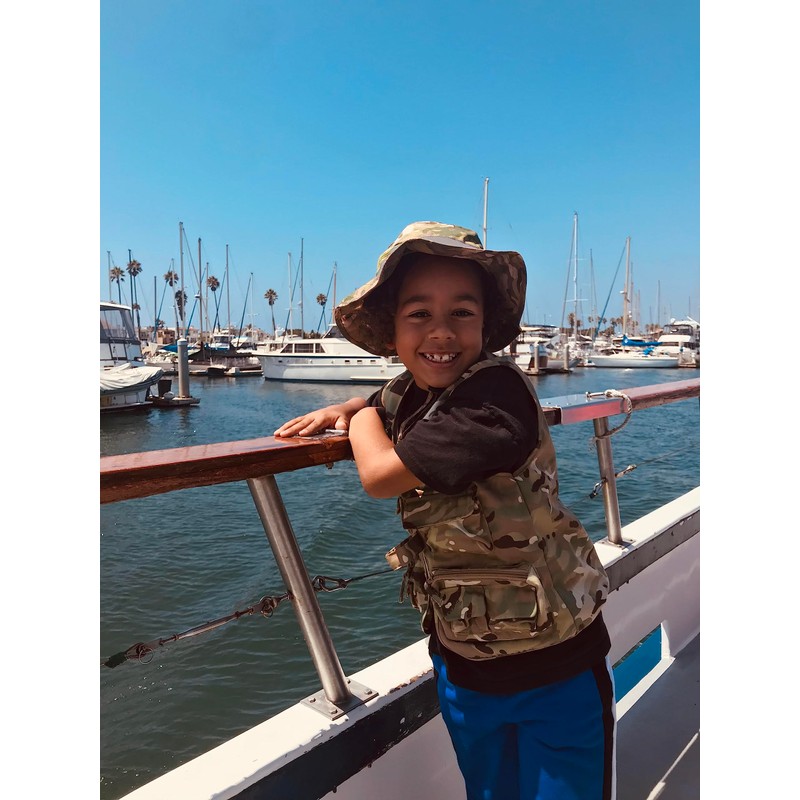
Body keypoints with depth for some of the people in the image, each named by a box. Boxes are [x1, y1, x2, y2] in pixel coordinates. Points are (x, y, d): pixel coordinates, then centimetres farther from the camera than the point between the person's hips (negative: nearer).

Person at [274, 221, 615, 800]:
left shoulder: (496, 392, -27)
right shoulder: (409, 393, -3)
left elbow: (381, 475, -29)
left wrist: (362, 419, -8)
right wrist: (339, 411, 1)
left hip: (556, 671, -6)